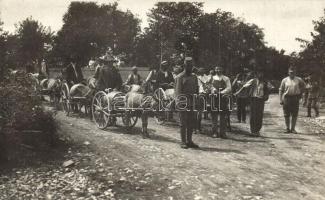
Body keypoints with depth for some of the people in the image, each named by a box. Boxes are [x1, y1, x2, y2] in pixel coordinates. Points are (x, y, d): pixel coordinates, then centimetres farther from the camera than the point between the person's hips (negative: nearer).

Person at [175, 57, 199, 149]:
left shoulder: (194, 77, 15)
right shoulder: (180, 77, -3)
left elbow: (196, 90, 18)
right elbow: (178, 91, -8)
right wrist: (179, 102, -16)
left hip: (192, 103, 6)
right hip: (183, 103, -6)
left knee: (191, 123, 8)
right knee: (183, 123, -1)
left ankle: (189, 141, 18)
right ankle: (183, 142, 6)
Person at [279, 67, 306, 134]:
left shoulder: (298, 80, 3)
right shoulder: (284, 80, 2)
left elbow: (304, 85, 21)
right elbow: (281, 90, 4)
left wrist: (300, 93, 11)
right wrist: (281, 100, -2)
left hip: (295, 98, 0)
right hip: (286, 98, 0)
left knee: (294, 115, 2)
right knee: (287, 115, 3)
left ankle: (293, 128, 12)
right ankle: (287, 128, 13)